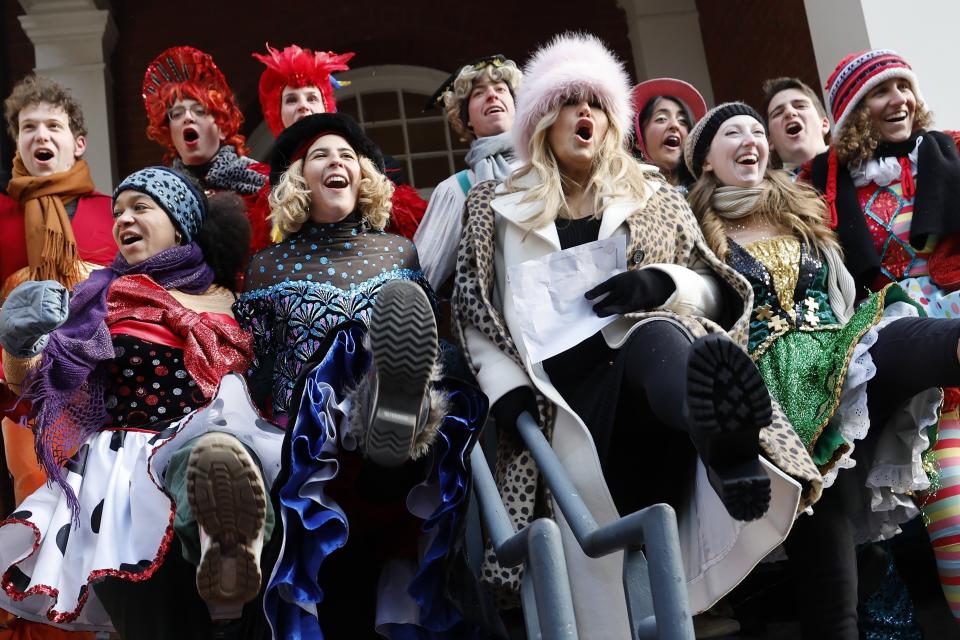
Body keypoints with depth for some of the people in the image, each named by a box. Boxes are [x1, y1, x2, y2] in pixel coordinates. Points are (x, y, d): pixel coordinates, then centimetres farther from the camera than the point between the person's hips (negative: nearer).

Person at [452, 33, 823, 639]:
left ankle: (728, 453, -67)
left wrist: (661, 283, -5)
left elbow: (719, 290, 17)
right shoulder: (499, 208, 22)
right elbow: (475, 313, 16)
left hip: (642, 363, -2)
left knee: (650, 335, -40)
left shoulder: (653, 198, 24)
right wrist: (506, 387, -1)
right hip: (559, 391, 2)